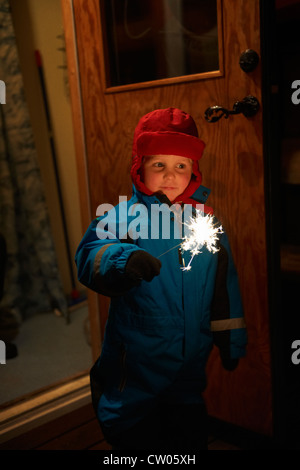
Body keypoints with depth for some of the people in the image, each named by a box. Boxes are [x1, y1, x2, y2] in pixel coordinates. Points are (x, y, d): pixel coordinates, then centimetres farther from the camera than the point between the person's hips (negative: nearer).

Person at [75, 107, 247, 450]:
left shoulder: (205, 220, -1)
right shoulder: (125, 216, -13)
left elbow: (224, 287, 7)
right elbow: (89, 254, -29)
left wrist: (232, 342, 13)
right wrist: (122, 259, -51)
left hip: (190, 368, 4)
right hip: (135, 368, -4)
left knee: (191, 438, 25)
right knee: (135, 436, 14)